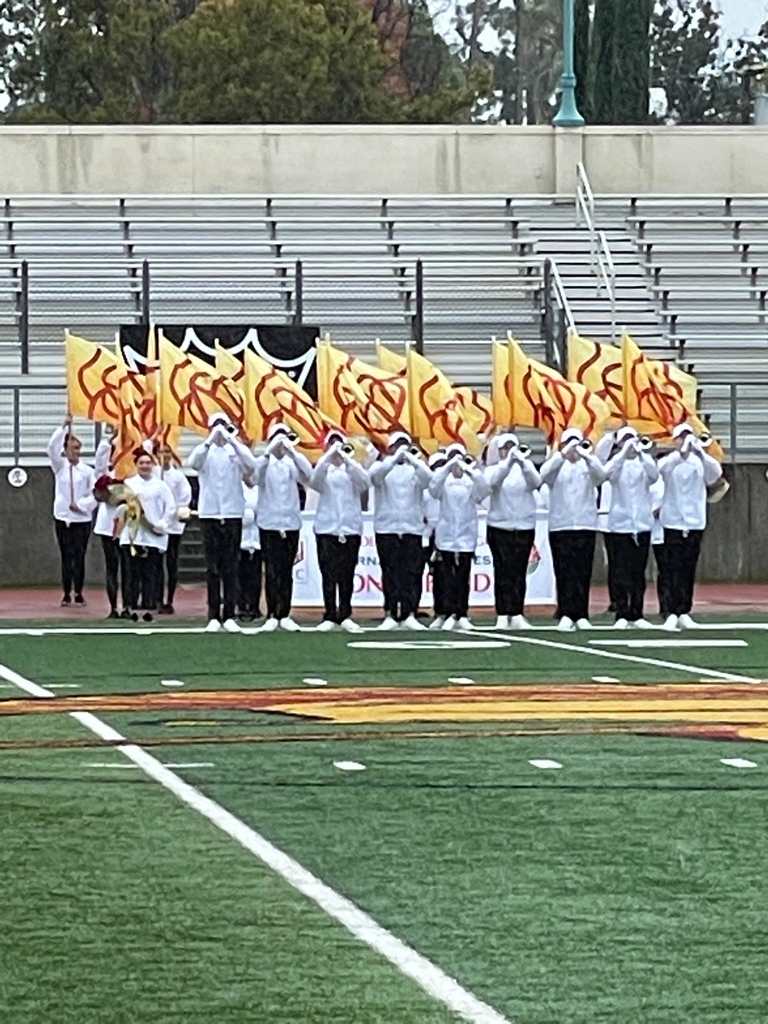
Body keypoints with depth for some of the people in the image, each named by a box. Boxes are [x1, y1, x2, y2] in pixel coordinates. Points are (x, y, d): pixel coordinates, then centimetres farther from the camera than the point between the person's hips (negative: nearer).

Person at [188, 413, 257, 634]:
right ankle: (213, 616, 1)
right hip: (209, 513, 0)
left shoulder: (237, 449, 5)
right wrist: (210, 441, -30)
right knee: (212, 567, 1)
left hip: (233, 513, 0)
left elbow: (251, 465, -16)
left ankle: (229, 616, 3)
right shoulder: (205, 450, 4)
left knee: (231, 567, 1)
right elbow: (193, 462, -18)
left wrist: (232, 441, -25)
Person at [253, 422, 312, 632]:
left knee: (286, 571, 5)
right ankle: (272, 616, -2)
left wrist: (292, 452, -23)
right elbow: (255, 477, -20)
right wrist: (269, 452, -29)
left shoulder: (292, 463, 5)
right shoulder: (265, 462, 1)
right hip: (269, 524, -2)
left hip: (291, 524, 2)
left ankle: (285, 615, 9)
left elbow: (309, 474, -13)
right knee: (272, 571, -4)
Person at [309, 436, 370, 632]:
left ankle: (345, 616, 6)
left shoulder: (351, 469, 11)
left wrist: (346, 458, -19)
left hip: (350, 528, 1)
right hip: (327, 527, -1)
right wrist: (329, 455, -23)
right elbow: (314, 480, -14)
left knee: (347, 574, 1)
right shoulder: (324, 469, 9)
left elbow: (365, 482, -10)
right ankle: (329, 617, -3)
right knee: (329, 573, -4)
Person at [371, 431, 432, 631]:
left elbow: (427, 478, -11)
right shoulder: (382, 465, 8)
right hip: (386, 527, -1)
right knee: (390, 572, -2)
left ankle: (409, 614, -3)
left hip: (412, 527, 1)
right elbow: (376, 474, -16)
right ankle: (390, 615, 0)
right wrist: (395, 458, -31)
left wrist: (412, 459, -27)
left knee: (412, 572, -4)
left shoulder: (416, 467, 11)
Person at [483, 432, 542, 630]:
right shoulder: (493, 469, 3)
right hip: (499, 526, -2)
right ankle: (502, 615, -6)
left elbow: (536, 482, -13)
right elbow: (492, 481, -19)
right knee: (503, 571, -5)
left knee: (519, 572, 2)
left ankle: (517, 615, 5)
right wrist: (508, 462, -34)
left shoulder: (526, 466, 8)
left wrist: (522, 463, -30)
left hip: (524, 526, 2)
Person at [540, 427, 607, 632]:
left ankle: (581, 615, 3)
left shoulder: (588, 465, 9)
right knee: (564, 571, -5)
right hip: (560, 525, -1)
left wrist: (587, 456, -28)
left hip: (586, 524, 1)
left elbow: (601, 475, -12)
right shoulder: (557, 464, 6)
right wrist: (563, 454, -29)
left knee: (583, 571, 0)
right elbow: (545, 474, -15)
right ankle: (566, 615, -6)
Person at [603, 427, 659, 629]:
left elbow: (654, 475, -13)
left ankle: (637, 614, 11)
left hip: (642, 524, 2)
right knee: (620, 573, -3)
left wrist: (641, 453, -24)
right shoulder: (616, 462, 3)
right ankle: (622, 614, 0)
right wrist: (625, 452, -28)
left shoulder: (644, 462, 7)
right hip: (620, 524, -2)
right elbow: (609, 472, -20)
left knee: (638, 572, 5)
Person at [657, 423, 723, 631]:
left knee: (688, 570, 7)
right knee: (671, 570, -6)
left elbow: (716, 473, -12)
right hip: (673, 521, -3)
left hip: (695, 522, 3)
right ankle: (671, 614, -8)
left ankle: (684, 613, 13)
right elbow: (663, 469, -24)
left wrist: (700, 452, -23)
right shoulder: (669, 461, -1)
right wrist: (682, 452, -37)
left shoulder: (700, 462, 6)